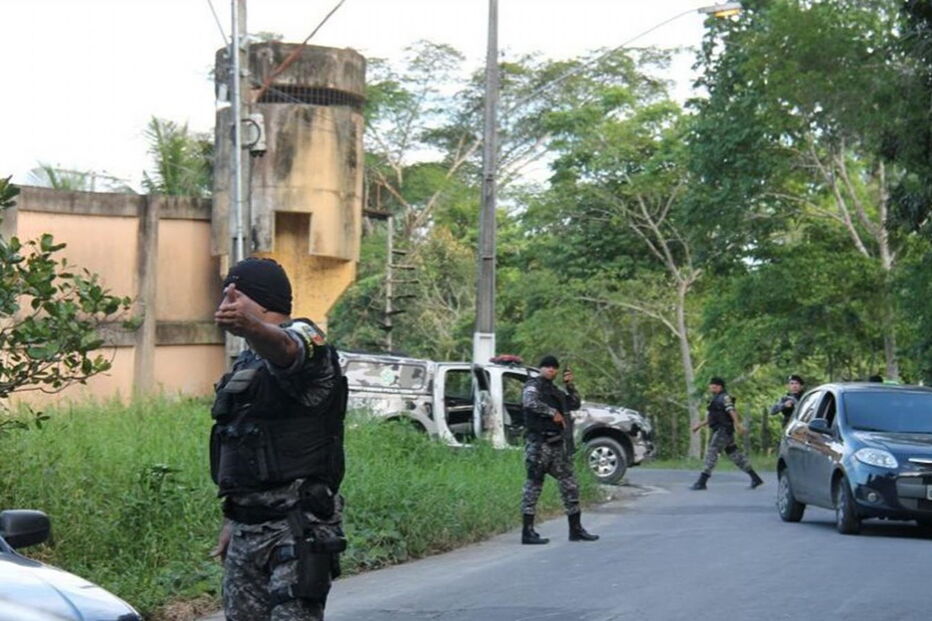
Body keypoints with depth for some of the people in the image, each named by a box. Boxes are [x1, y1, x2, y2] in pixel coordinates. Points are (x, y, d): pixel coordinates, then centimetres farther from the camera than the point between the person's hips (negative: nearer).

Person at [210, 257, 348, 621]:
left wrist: (250, 326, -56)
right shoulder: (246, 362, 21)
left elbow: (284, 347, -35)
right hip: (248, 532, 9)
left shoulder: (303, 340, -7)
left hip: (299, 526, -9)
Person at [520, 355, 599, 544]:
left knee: (570, 486, 9)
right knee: (533, 485, -5)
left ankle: (576, 529, 17)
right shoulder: (534, 385, -4)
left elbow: (574, 405, 24)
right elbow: (529, 402, -25)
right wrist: (553, 412, -21)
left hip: (557, 445, 8)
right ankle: (528, 532, -3)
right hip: (539, 444, -8)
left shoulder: (554, 390, 21)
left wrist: (570, 385, 10)